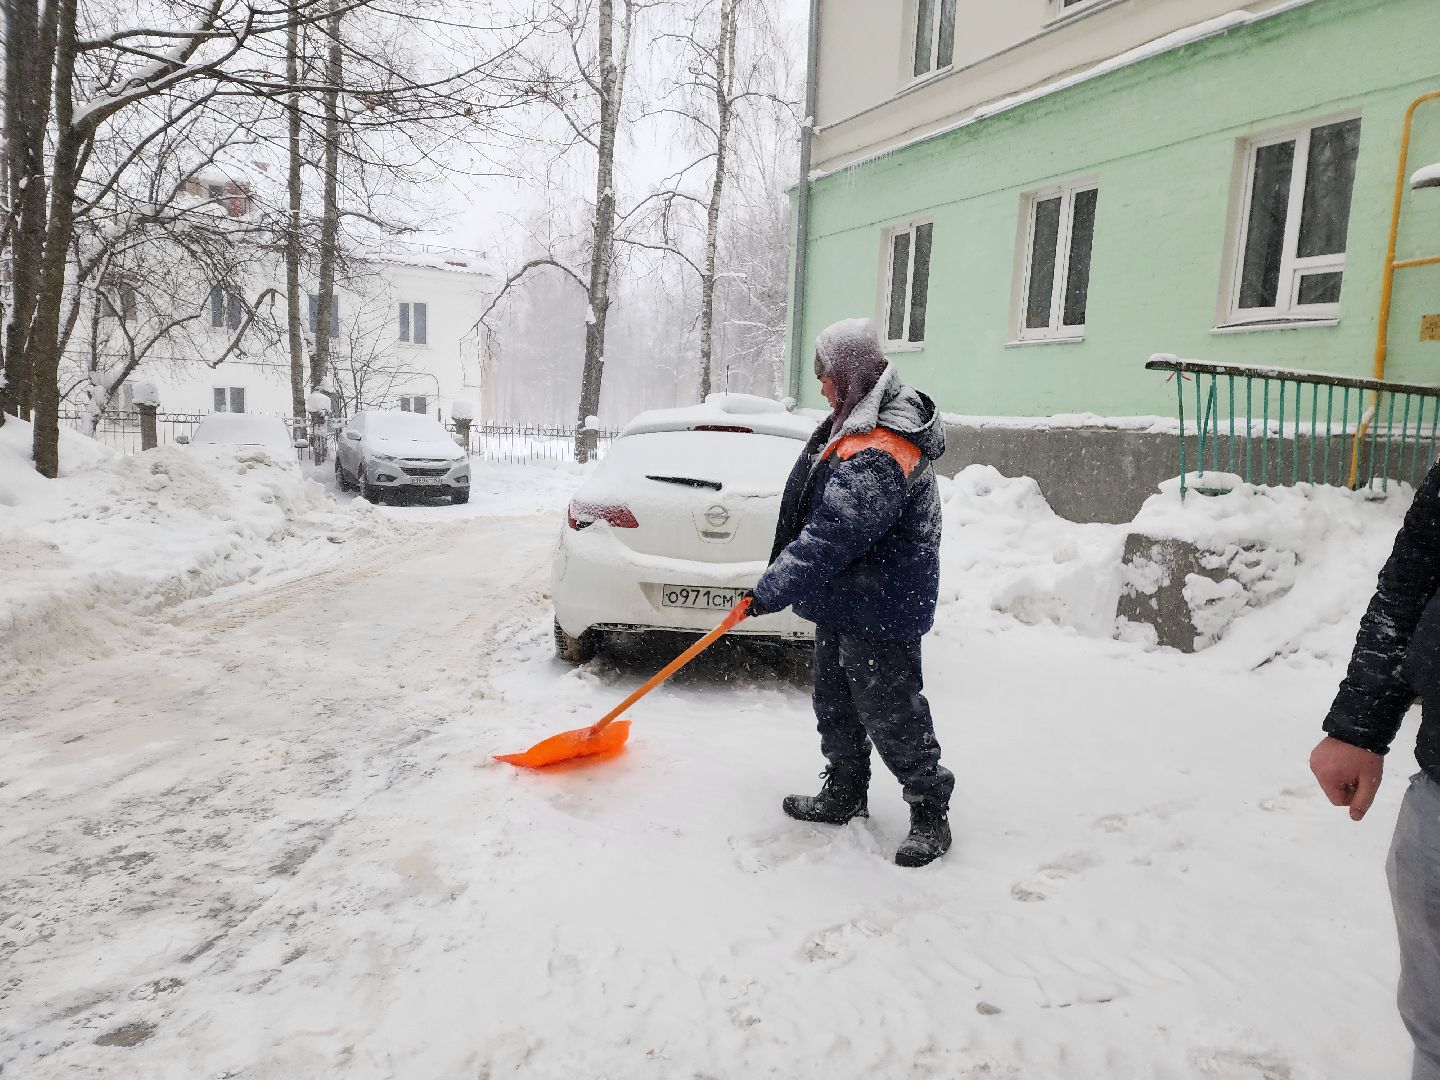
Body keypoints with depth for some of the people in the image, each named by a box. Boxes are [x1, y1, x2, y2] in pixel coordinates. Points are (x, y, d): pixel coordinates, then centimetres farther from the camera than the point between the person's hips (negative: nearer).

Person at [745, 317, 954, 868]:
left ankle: (930, 812, 18)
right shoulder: (859, 423, 8)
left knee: (889, 712, 1)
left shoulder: (877, 458, -28)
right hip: (845, 601, 11)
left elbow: (829, 539, -30)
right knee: (835, 703, 19)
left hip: (879, 612, -11)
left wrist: (771, 590, -22)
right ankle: (845, 794, 35)